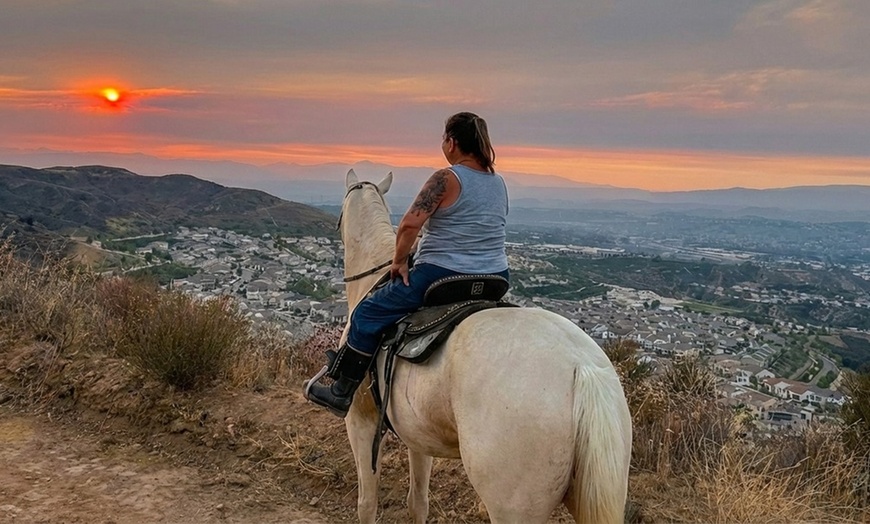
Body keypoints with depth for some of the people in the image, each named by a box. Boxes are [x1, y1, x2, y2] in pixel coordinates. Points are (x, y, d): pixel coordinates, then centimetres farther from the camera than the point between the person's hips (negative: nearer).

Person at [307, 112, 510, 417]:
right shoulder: (499, 183, 11)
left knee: (368, 315, 7)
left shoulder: (446, 179, -13)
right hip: (496, 279, 8)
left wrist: (399, 261, -6)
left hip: (441, 276, -8)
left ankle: (342, 394, 15)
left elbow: (410, 224, -21)